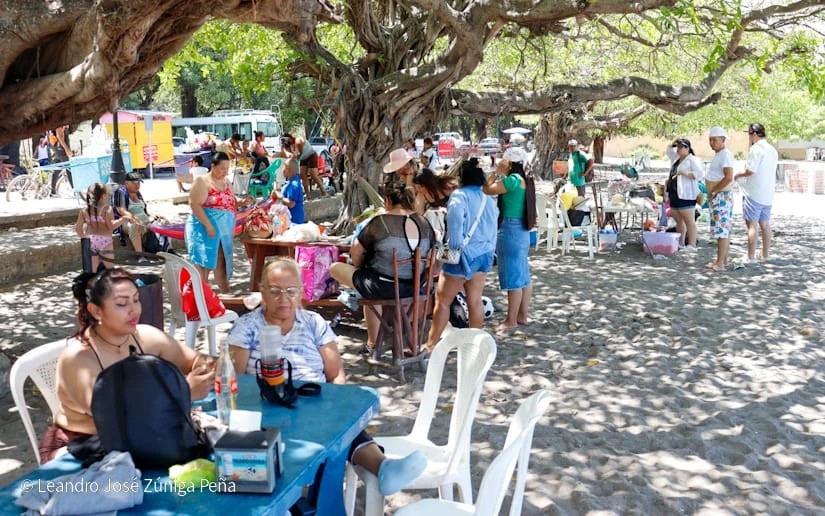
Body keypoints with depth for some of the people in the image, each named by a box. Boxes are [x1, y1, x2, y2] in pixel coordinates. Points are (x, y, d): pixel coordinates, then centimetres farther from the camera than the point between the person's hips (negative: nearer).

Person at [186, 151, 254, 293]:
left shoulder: (226, 182, 14)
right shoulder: (203, 182, -11)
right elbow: (195, 205, -19)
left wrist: (243, 203, 2)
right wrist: (208, 225, -25)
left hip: (224, 230, 7)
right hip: (205, 229, -7)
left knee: (222, 262, 12)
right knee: (204, 263, -8)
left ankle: (226, 294, 19)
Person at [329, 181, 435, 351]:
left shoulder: (381, 222, -12)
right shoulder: (425, 223, 2)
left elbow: (356, 252, -1)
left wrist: (360, 271, 18)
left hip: (384, 288, -6)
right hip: (415, 287, 7)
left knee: (335, 268, 9)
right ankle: (372, 342, 39)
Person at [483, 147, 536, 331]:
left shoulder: (513, 179, -18)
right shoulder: (523, 179, 11)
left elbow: (487, 189, -18)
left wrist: (497, 171, -9)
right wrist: (500, 174, 12)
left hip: (511, 230, -10)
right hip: (522, 230, 10)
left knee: (513, 277, -4)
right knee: (522, 275, 14)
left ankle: (511, 320, 2)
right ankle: (523, 315, 23)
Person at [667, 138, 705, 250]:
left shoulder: (693, 160, -6)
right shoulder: (677, 160, 19)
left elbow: (700, 174, -16)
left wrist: (685, 173, -21)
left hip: (686, 195, -9)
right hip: (674, 195, 9)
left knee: (689, 221, -8)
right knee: (678, 220, 12)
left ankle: (692, 245, -9)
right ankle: (680, 243, 20)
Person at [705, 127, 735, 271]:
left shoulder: (725, 154, -14)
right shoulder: (718, 154, 17)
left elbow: (728, 178, -25)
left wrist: (714, 192, -17)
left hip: (722, 196, -10)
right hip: (717, 197, 10)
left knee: (722, 230, -9)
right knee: (723, 230, 13)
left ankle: (720, 263, -9)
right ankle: (724, 260, 20)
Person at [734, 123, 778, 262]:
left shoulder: (756, 149, -14)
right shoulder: (772, 150, 13)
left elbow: (750, 170, -21)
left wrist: (739, 175, -2)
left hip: (754, 193, -8)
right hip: (768, 193, 8)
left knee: (752, 225, -6)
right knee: (765, 224, 15)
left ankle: (750, 257, -7)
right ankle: (765, 255, 20)